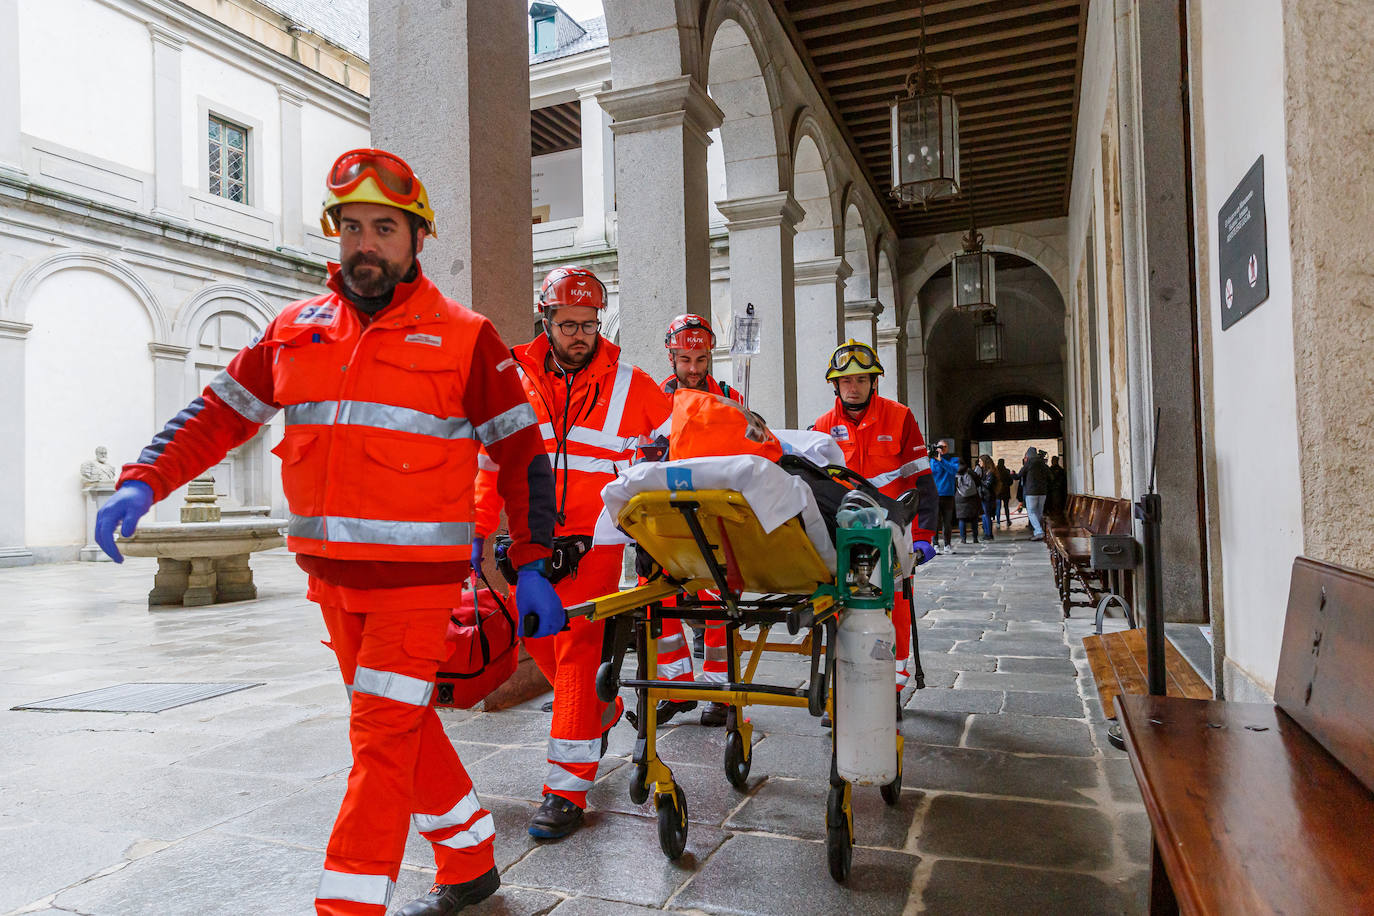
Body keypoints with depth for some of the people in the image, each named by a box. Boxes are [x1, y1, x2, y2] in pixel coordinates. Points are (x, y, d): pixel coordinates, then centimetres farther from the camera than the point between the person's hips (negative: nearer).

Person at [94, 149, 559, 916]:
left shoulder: (464, 336, -4)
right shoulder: (296, 329, 9)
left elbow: (523, 455, -3)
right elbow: (221, 413, 13)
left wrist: (533, 566, -6)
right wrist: (143, 483, -1)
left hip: (419, 573, -5)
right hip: (332, 573, 6)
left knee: (382, 738, -5)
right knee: (402, 726, 15)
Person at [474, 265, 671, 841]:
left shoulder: (627, 384, 0)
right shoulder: (515, 381, 5)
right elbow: (492, 463, 10)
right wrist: (479, 531, 7)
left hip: (594, 538, -4)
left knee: (578, 646, -9)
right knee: (539, 637, 13)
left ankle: (568, 788, -4)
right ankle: (602, 711, 41)